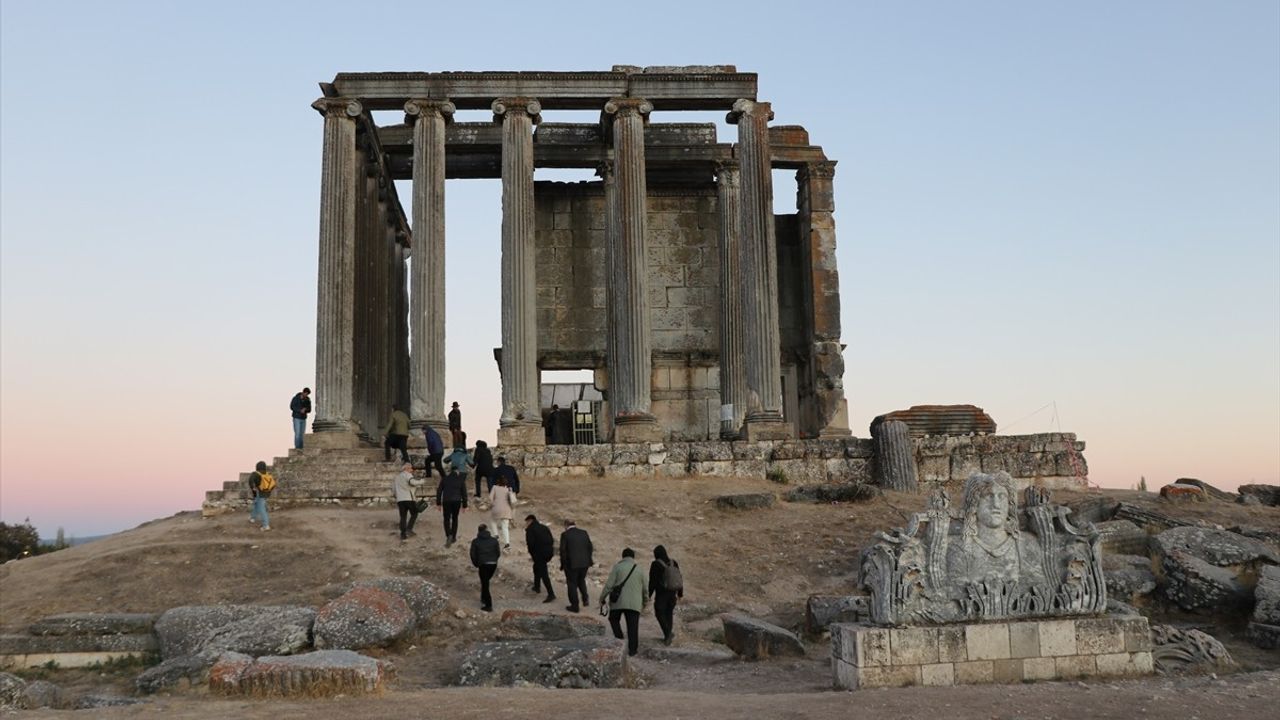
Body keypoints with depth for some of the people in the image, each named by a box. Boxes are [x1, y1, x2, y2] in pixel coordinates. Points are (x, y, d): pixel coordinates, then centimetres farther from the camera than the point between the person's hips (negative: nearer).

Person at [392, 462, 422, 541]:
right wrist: (421, 481, -8)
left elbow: (393, 489, 25)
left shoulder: (397, 477, 23)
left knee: (403, 517, 7)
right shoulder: (407, 475, -1)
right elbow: (412, 482, -22)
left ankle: (403, 534, 1)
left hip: (400, 499, 6)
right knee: (414, 514, 8)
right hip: (409, 498, -6)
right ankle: (409, 529, -7)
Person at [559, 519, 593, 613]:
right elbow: (590, 547, 8)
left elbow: (563, 551, -11)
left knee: (572, 584, 8)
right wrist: (589, 560, 19)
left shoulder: (565, 535, -10)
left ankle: (574, 606, 12)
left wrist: (563, 565, 0)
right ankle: (585, 598, 10)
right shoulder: (584, 533, 3)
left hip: (571, 564, -4)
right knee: (581, 580, 25)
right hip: (584, 563, 4)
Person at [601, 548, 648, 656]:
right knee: (633, 626, 6)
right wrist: (645, 601, 29)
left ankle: (619, 638, 7)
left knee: (614, 619, 21)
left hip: (618, 601, -2)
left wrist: (602, 598, 5)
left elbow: (609, 585, -6)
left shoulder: (617, 567, -1)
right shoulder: (639, 569, 7)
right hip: (634, 603, 2)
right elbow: (646, 588, 12)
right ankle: (632, 649, 7)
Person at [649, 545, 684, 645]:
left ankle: (668, 633, -13)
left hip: (661, 593, -5)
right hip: (672, 592, 6)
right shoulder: (673, 563, 2)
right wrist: (680, 592, 16)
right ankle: (667, 637, 19)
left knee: (660, 614, 5)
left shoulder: (655, 565, -14)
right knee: (669, 613, 16)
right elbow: (679, 578, 6)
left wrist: (649, 594, -6)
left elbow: (652, 581, -14)